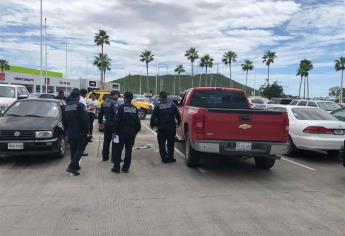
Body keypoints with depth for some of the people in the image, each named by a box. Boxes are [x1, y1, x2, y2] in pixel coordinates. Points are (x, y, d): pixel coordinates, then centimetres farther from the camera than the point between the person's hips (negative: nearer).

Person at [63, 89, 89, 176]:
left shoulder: (67, 106, 11)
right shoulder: (80, 105, -13)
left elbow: (64, 120, 18)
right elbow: (85, 120, -18)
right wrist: (86, 131, -12)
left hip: (70, 133, 7)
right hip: (80, 133, -7)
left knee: (73, 150, 15)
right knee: (79, 149, -1)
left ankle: (75, 166, 23)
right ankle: (72, 166, -12)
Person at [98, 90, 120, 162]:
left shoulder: (104, 103, 10)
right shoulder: (115, 103, -14)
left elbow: (100, 114, 16)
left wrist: (100, 122, 24)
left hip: (107, 124, 8)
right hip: (114, 125, -7)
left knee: (106, 141, 16)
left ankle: (105, 157, 23)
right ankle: (114, 158, 5)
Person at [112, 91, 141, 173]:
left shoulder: (121, 107, -8)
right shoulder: (135, 109, 5)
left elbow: (117, 120, -12)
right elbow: (137, 121, 7)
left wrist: (114, 131, -7)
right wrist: (136, 131, 15)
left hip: (122, 131, -4)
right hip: (132, 132, 4)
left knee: (119, 149, 4)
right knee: (128, 150, 10)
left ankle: (116, 168, 8)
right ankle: (126, 168, 15)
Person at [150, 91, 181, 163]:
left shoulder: (158, 106, -7)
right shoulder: (172, 105, -2)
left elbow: (153, 117, -6)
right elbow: (178, 115, -2)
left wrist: (152, 125, 10)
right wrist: (178, 122, 15)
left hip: (161, 128, -2)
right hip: (171, 128, 2)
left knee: (162, 144, 9)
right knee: (170, 144, 15)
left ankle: (164, 158, 8)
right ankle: (170, 158, 17)